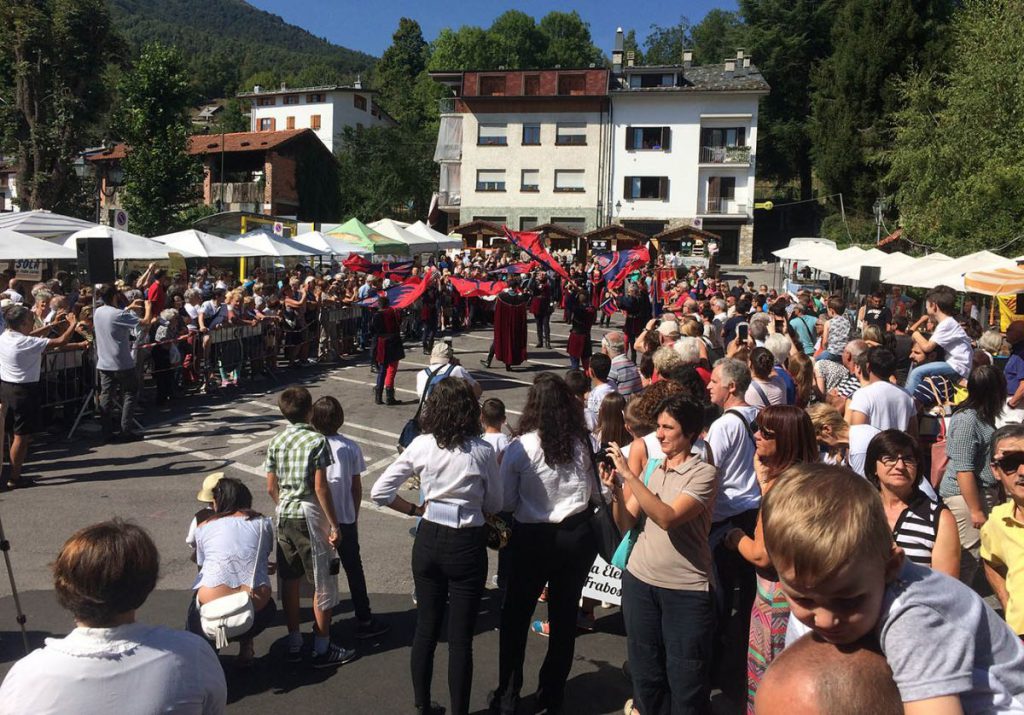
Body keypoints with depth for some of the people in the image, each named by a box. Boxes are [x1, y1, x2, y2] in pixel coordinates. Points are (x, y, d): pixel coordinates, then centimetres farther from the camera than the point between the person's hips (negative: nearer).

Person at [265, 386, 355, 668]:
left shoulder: (276, 442, 3)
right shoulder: (316, 441, -14)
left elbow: (271, 488, 7)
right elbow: (321, 488, -16)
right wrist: (334, 525, -10)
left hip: (284, 515, 6)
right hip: (309, 515, -6)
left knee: (290, 581, 14)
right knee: (322, 584, 5)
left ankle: (294, 644, 24)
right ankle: (322, 649, 11)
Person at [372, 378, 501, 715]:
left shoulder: (421, 446, -5)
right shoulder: (482, 450, -13)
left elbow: (379, 491, -4)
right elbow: (494, 505, -1)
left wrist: (416, 510, 5)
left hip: (428, 542, 3)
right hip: (467, 546, -3)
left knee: (425, 628, 19)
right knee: (460, 639, 7)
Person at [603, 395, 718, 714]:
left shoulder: (702, 473, -12)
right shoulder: (651, 468, 6)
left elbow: (668, 518, -25)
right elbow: (626, 524, 7)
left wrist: (629, 475, -24)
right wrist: (615, 490, -11)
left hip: (686, 590, -5)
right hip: (639, 580, 5)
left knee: (685, 676, 8)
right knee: (645, 668, 19)